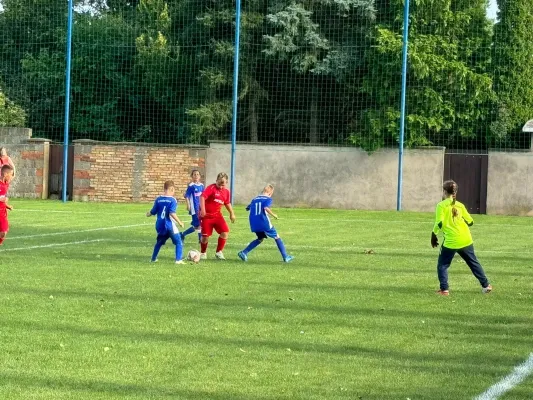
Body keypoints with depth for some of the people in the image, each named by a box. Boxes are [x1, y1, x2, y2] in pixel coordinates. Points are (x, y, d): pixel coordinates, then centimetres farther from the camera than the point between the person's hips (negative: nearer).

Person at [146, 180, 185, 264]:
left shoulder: (158, 199, 4)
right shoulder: (172, 200, -11)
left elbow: (153, 212, 12)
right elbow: (172, 213, -21)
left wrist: (148, 214, 34)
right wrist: (179, 222, -13)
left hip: (160, 226, 6)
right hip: (169, 225, -6)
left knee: (159, 242, 26)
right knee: (178, 242, 2)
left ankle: (153, 258, 31)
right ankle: (178, 259, -10)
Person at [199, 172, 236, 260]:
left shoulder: (226, 192, 4)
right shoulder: (211, 188, -15)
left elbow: (227, 203, 22)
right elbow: (202, 197, -27)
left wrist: (232, 213, 20)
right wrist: (202, 209, -37)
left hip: (217, 215, 5)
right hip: (206, 215, -5)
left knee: (225, 232, -10)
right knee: (205, 235, -1)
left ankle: (219, 252, 6)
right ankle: (203, 253, 23)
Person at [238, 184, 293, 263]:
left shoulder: (255, 199, 16)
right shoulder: (268, 199, -2)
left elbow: (248, 208, 14)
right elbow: (266, 208, -20)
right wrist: (273, 215, -8)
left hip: (254, 224, 6)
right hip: (264, 223, -6)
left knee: (260, 239, 25)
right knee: (277, 237, 11)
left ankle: (244, 253, 10)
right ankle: (285, 257, 8)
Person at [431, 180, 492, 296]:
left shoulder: (441, 205, -6)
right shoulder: (460, 205, 7)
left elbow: (439, 223, -15)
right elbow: (470, 222, 9)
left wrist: (434, 234, -1)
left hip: (450, 242, -4)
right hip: (466, 241, 4)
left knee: (442, 265, 8)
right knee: (474, 263, 18)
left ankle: (444, 289, -3)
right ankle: (486, 285, 23)